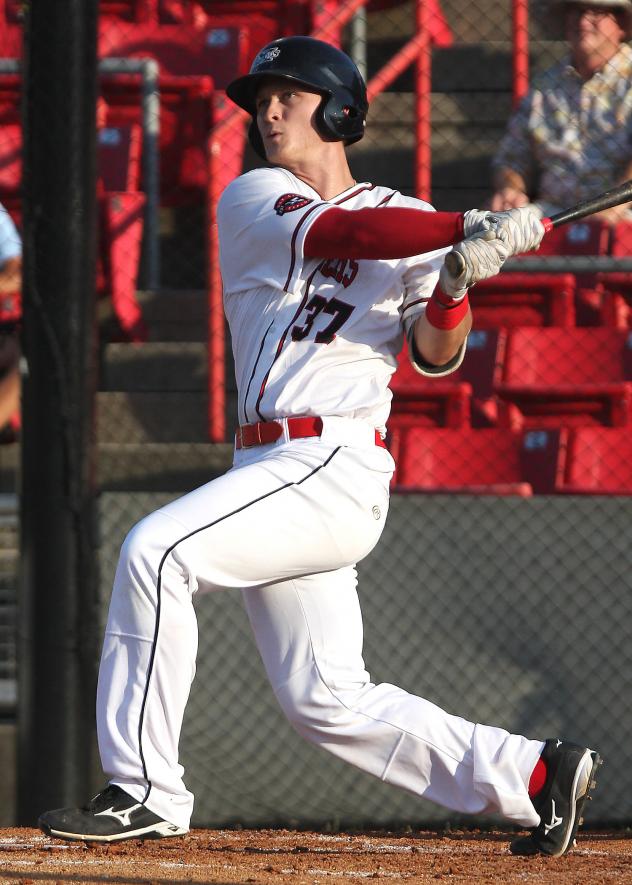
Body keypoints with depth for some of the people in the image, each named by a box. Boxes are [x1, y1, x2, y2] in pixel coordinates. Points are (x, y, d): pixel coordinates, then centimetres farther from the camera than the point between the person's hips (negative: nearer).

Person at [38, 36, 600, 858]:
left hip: (334, 467, -5)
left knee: (155, 551, -24)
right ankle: (533, 774, 17)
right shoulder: (252, 202, 10)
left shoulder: (407, 221, 6)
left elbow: (435, 357, -1)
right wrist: (466, 230, -21)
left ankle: (144, 789, -20)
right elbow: (332, 234, -10)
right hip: (272, 469, 5)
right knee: (326, 700, 7)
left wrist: (455, 282, -22)